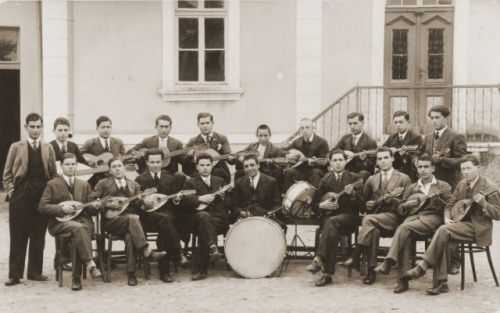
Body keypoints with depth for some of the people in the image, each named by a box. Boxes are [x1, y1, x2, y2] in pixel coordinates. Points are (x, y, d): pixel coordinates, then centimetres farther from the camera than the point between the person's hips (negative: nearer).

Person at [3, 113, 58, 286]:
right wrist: (10, 191, -3)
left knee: (38, 236, 6)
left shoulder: (48, 148, 13)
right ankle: (15, 274, 4)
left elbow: (54, 173, 13)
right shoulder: (16, 147, 8)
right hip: (20, 194, -2)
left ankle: (35, 271, 16)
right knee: (18, 236, 0)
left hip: (42, 195, 2)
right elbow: (7, 173, 7)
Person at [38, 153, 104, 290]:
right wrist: (61, 209, -12)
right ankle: (91, 265, -44)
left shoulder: (84, 185, 20)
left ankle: (77, 278, -34)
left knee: (77, 237, -34)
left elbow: (88, 209, 19)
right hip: (60, 223, -2)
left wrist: (94, 207, -6)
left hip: (82, 220, 2)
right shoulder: (52, 184, 9)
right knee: (78, 228, -37)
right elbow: (42, 207, 1)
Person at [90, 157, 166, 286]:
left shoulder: (134, 185, 21)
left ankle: (131, 273, -33)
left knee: (130, 235, -34)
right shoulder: (103, 183, 11)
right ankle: (147, 252, -42)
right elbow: (91, 201, 5)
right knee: (132, 218, -36)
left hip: (130, 218, 2)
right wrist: (107, 205, -9)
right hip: (110, 220, -2)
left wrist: (144, 201, -8)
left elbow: (138, 205, 14)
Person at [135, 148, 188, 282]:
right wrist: (142, 200, -15)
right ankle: (177, 254, -34)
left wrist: (177, 200, -7)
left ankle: (164, 272, -32)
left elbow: (176, 199, 17)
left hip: (168, 212, 2)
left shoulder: (170, 179, 19)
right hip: (148, 216, -2)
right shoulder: (140, 180, 13)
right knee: (165, 219, -37)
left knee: (164, 229, -35)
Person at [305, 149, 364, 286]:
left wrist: (352, 193, -19)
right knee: (333, 230, -34)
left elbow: (361, 203, 0)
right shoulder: (325, 180, 15)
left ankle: (318, 259, -43)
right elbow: (314, 203, 16)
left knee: (332, 221, -36)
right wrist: (322, 205, -7)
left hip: (349, 217, -2)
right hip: (329, 216, 2)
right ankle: (328, 274, -39)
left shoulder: (354, 178, 7)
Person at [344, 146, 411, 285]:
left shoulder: (403, 178, 7)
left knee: (369, 219, -34)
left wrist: (391, 199, -15)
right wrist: (368, 205, 6)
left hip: (394, 217, -3)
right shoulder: (371, 180, 20)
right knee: (374, 230, -34)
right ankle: (371, 270, -32)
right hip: (375, 215, 3)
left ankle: (355, 257, -33)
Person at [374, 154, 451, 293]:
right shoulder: (412, 188, 26)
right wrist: (406, 205, 2)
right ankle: (403, 280, -33)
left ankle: (388, 263, -36)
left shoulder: (443, 186, 16)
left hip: (432, 218, -3)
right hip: (413, 217, 3)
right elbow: (400, 209, 25)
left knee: (404, 227, -33)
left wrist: (436, 198, -11)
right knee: (405, 238, -32)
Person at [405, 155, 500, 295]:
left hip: (479, 227, -6)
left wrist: (483, 203, -28)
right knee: (445, 242, -25)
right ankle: (441, 282, -21)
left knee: (444, 230, -28)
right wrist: (447, 218, -1)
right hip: (462, 224, 6)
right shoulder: (461, 185, 11)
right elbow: (449, 205, 20)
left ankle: (423, 266, -25)